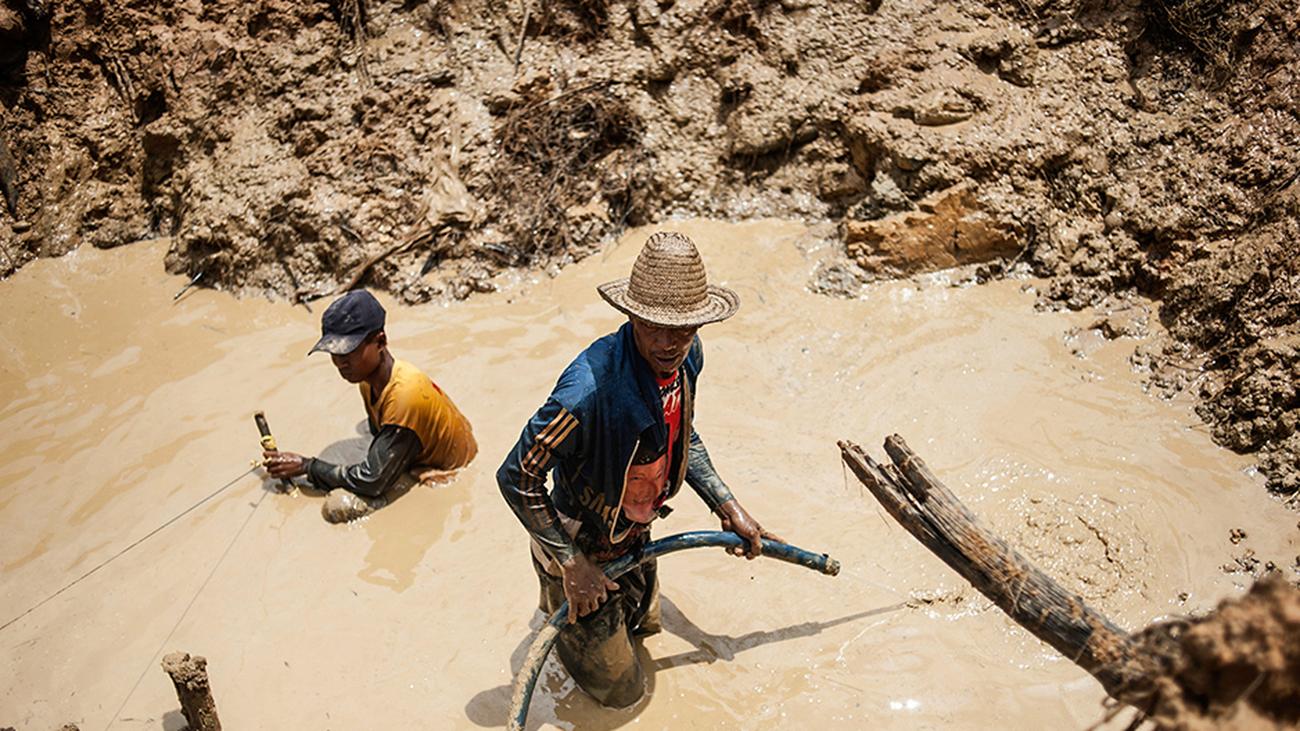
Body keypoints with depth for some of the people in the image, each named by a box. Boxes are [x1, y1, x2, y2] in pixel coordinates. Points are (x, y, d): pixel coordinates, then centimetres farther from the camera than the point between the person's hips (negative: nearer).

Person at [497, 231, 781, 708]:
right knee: (622, 690, 13)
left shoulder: (687, 356, -16)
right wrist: (572, 564, -23)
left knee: (644, 624, 32)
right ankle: (557, 604, 31)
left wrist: (728, 507, 4)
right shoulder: (592, 387, -40)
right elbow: (515, 478, -29)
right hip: (580, 549, -7)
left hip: (634, 537, 7)